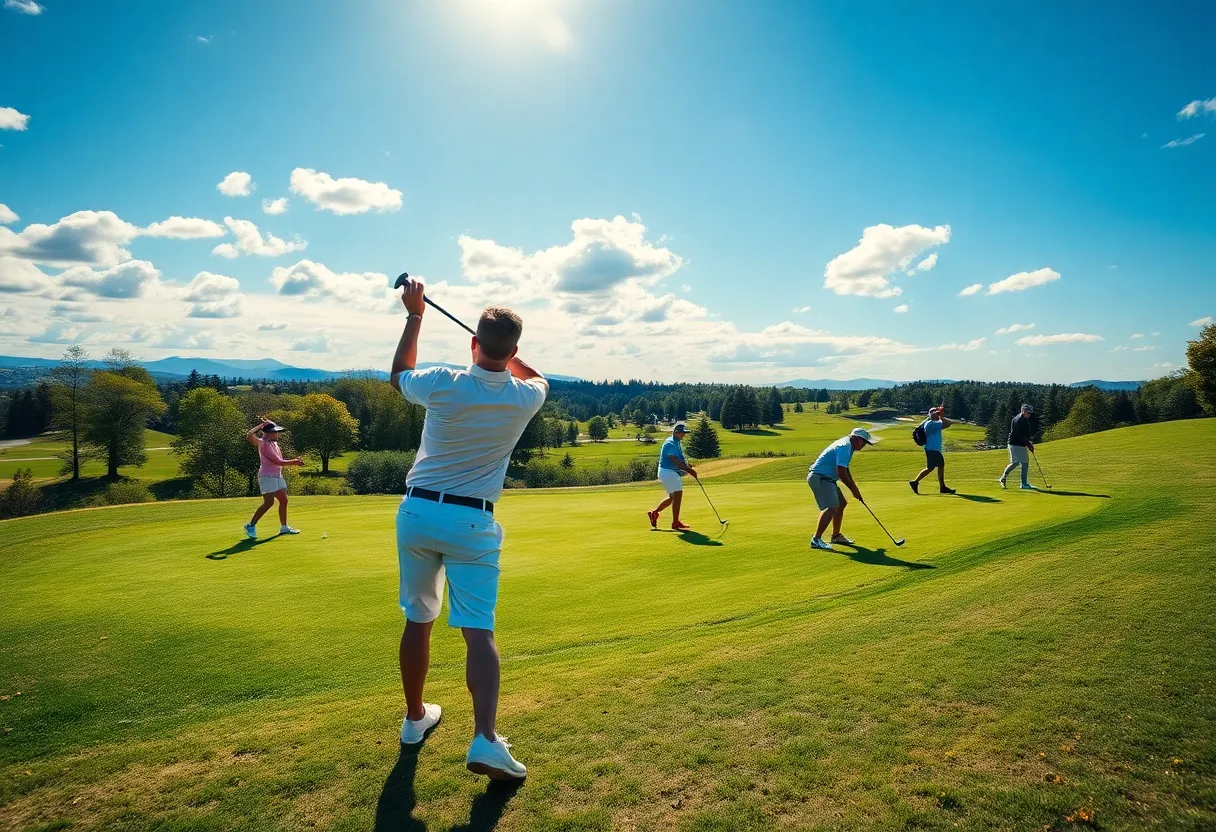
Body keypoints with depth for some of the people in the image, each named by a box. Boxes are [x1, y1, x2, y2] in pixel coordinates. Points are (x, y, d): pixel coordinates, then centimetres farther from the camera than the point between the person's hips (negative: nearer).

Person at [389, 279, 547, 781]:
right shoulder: (525, 398, -7)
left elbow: (397, 375, 13)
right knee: (479, 631, -3)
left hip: (419, 511, 1)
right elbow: (537, 378, 21)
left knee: (418, 621, 16)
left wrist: (414, 315, 17)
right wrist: (505, 350, 30)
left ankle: (416, 718, 32)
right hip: (473, 522, -1)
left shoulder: (443, 385, -12)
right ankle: (485, 739, -16)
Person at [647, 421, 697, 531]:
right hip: (668, 472, -11)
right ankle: (675, 523, -3)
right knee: (677, 495, -9)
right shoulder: (671, 444, -18)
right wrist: (689, 469, -27)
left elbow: (680, 459, 17)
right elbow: (675, 461, -26)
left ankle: (654, 513, 26)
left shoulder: (677, 443, 14)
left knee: (673, 497, 17)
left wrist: (688, 467, 0)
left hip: (672, 473, 11)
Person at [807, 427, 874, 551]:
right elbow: (841, 472, -22)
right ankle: (816, 540, -25)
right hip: (820, 478, -11)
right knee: (831, 507, -22)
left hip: (826, 479, 11)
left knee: (841, 503, 20)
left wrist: (855, 488, 23)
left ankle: (836, 535, 32)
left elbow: (845, 471, 27)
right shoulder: (844, 446, -17)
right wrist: (853, 488, -9)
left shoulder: (847, 446, 17)